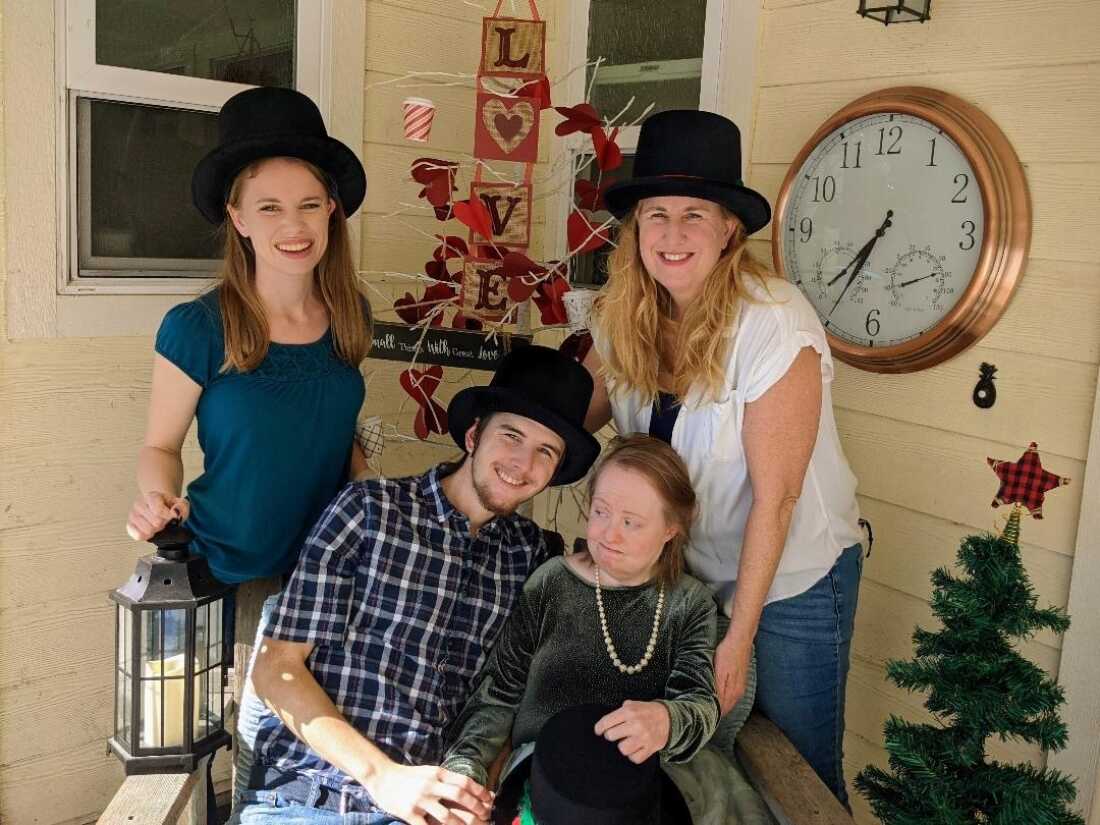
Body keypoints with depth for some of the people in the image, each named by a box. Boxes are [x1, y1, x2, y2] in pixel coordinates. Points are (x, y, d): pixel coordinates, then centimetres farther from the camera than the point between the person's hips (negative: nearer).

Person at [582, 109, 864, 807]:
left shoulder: (773, 321, -24)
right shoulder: (628, 320, -8)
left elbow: (775, 497, -22)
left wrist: (739, 637, -17)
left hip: (791, 580, -5)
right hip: (687, 573, 5)